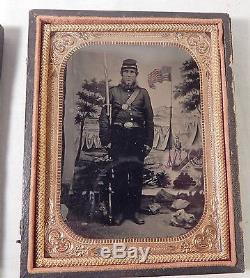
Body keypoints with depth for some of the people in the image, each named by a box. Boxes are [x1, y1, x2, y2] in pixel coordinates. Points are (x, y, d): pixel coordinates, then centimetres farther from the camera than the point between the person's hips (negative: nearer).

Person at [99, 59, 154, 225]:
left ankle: (135, 210, 17)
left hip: (138, 136, 1)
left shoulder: (143, 93, 11)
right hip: (118, 135, -1)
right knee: (119, 173, -1)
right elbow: (104, 116, 5)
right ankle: (119, 211, 11)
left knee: (137, 173, 4)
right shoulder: (113, 91, 9)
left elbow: (149, 119, 9)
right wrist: (105, 138, -5)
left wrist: (149, 143, 4)